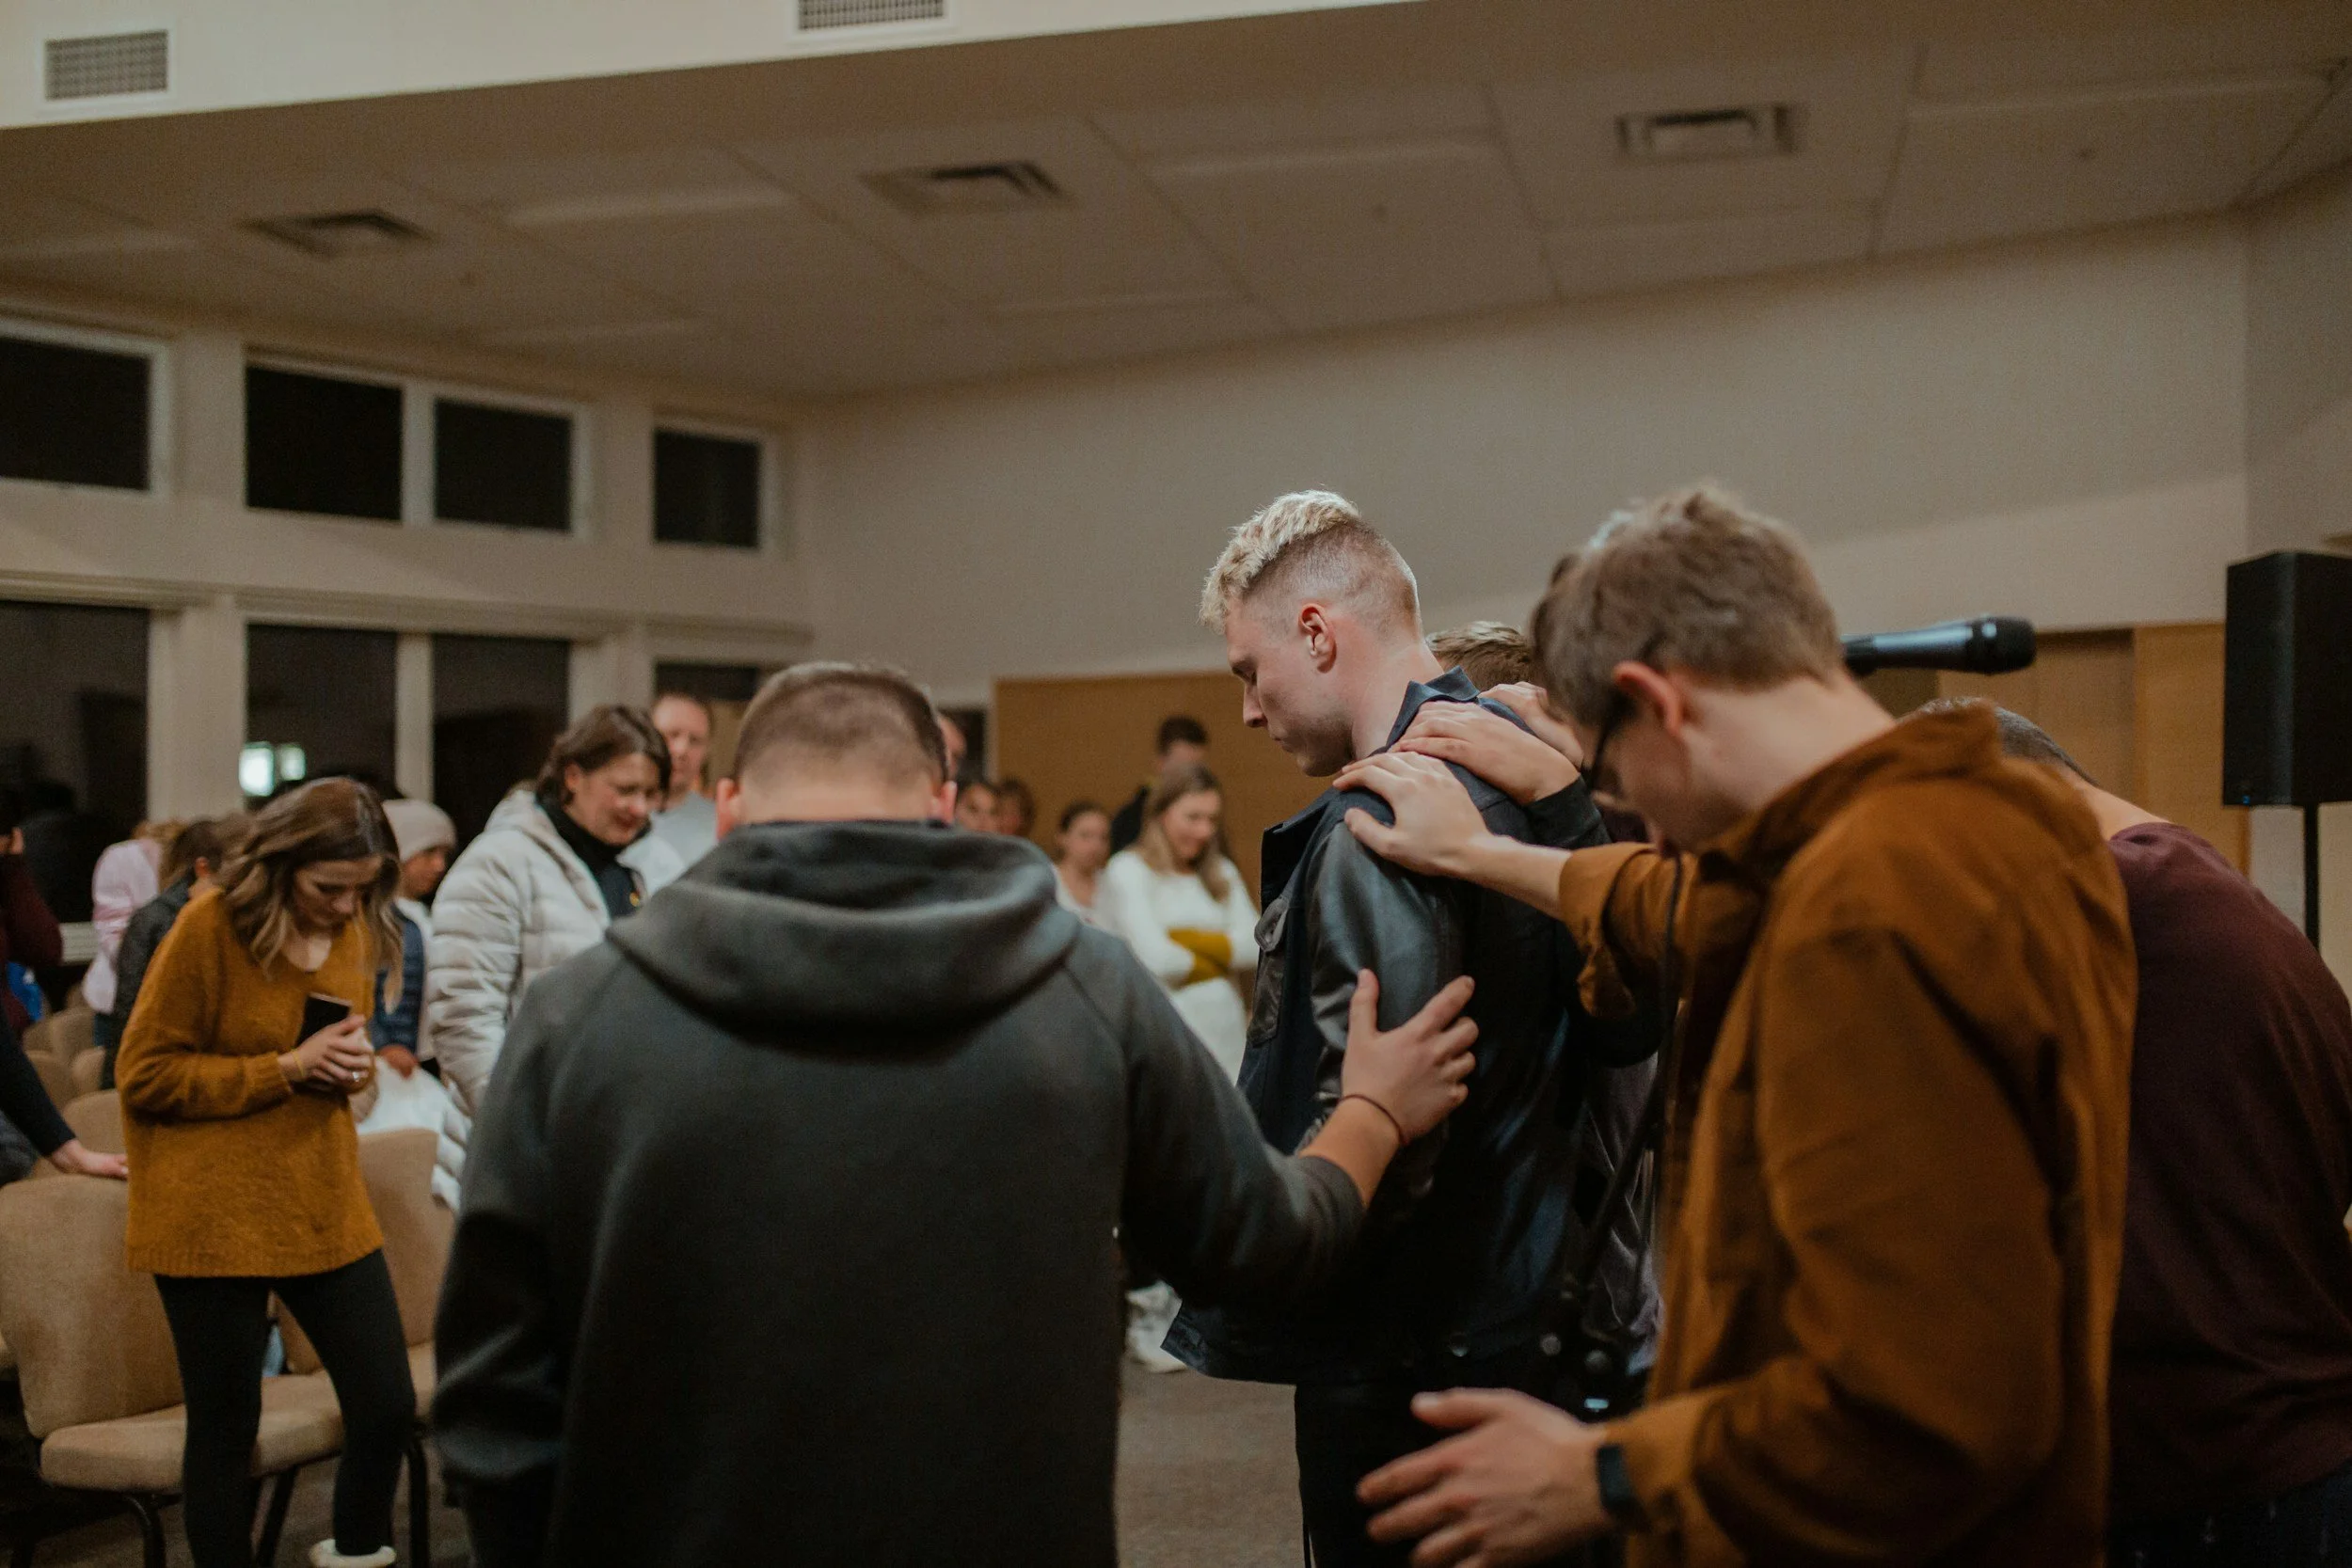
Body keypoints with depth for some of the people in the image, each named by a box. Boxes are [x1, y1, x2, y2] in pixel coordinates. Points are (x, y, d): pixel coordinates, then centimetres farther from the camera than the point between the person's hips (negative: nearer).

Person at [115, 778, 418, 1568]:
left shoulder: (356, 929, 6)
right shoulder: (209, 925, -12)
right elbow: (145, 1076, -9)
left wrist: (352, 1064, -4)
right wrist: (285, 1068, -18)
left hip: (326, 1207, 5)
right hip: (216, 1220, -5)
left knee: (388, 1405, 4)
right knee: (227, 1425, 5)